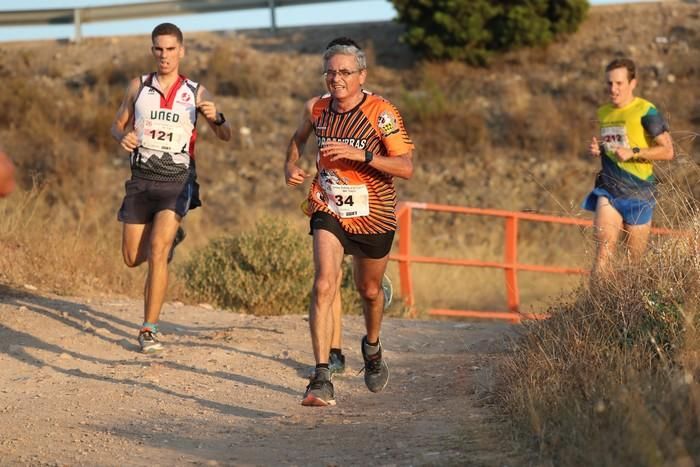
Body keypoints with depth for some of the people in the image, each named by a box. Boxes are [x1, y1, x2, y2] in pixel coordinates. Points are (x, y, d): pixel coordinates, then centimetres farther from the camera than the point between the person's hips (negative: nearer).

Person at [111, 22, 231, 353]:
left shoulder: (195, 93, 1)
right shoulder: (138, 87, 5)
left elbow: (225, 136, 0)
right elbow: (117, 124, 14)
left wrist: (216, 118, -23)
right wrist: (123, 137, -10)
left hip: (177, 181, -3)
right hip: (141, 179, 3)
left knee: (157, 251, -19)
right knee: (132, 258, 7)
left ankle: (149, 330, -15)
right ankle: (169, 238, 43)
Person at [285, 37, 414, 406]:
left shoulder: (382, 113, -17)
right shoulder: (317, 109, -4)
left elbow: (406, 167, -23)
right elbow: (300, 137, 20)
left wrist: (360, 155, -34)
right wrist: (291, 165, 0)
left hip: (374, 216, -1)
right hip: (328, 211, 1)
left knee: (369, 290, 18)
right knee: (324, 286, -19)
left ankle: (372, 346, 51)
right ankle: (321, 378, -24)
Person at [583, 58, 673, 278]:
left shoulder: (645, 111, -7)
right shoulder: (603, 113, 12)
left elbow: (667, 151, -10)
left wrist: (633, 152, -19)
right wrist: (597, 150, 6)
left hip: (638, 193, -4)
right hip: (608, 191, 4)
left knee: (636, 260, 4)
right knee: (603, 254, -11)